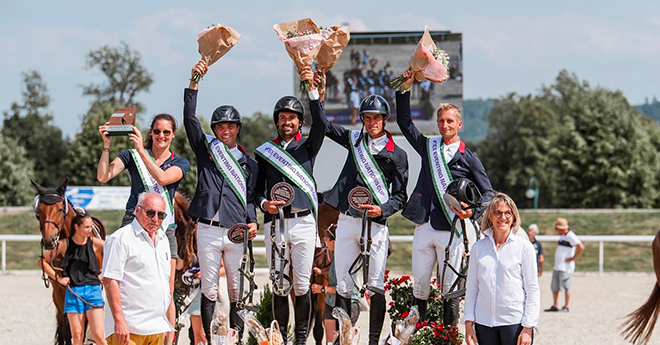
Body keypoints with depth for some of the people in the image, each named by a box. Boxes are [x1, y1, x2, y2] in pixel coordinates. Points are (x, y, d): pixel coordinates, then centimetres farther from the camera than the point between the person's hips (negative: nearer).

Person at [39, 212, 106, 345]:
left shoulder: (95, 243, -1)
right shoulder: (64, 244, -1)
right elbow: (42, 261, 7)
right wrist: (57, 278, 1)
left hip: (93, 290, 0)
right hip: (73, 292, 0)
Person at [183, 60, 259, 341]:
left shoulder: (249, 162, 15)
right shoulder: (206, 149, 11)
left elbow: (251, 196, 15)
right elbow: (190, 119, 0)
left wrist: (253, 222, -3)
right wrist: (194, 82, -7)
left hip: (237, 233, 1)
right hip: (209, 230, -1)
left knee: (237, 289, 2)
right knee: (209, 289, 0)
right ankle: (208, 339, 4)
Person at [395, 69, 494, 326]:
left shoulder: (468, 158, 5)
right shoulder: (428, 146, 14)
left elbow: (488, 193, 6)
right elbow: (404, 122, 16)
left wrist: (473, 212, -13)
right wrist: (405, 88, 8)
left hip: (451, 230, -3)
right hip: (424, 227, 3)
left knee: (450, 289, -1)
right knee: (419, 285, 2)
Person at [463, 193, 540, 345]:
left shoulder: (524, 247, 1)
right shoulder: (478, 247, 10)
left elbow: (533, 290, -1)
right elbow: (471, 288, 13)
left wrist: (528, 328, -7)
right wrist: (468, 322, 5)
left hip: (515, 322, -3)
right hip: (484, 322, 3)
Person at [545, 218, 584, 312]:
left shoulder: (570, 236, -13)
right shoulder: (562, 236, 17)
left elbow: (581, 247, -23)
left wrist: (573, 258, -17)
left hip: (565, 267, -10)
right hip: (557, 266, 10)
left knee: (565, 287, -6)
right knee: (554, 287, 10)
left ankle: (566, 307, 0)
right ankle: (554, 306, 16)